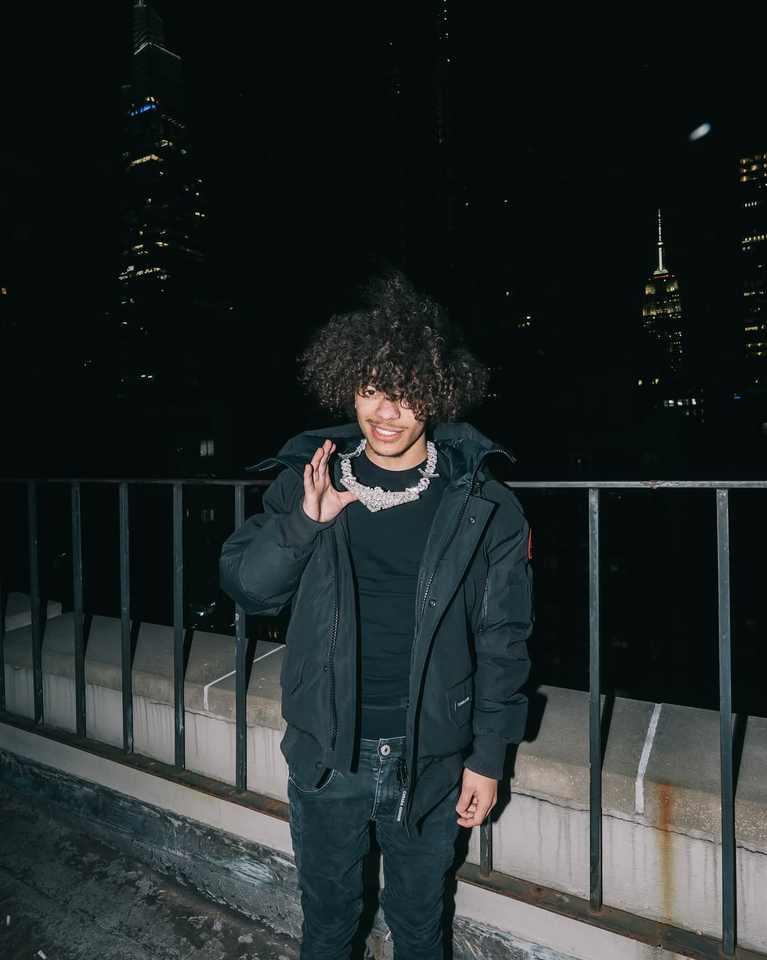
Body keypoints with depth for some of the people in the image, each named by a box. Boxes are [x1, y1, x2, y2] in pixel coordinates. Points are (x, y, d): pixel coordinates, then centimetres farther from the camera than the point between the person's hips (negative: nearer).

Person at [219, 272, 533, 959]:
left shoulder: (482, 507, -12)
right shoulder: (308, 480, -7)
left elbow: (503, 640, -5)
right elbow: (245, 588, -5)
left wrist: (489, 756, -3)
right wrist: (304, 523, -21)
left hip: (430, 759, -1)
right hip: (325, 751, 2)